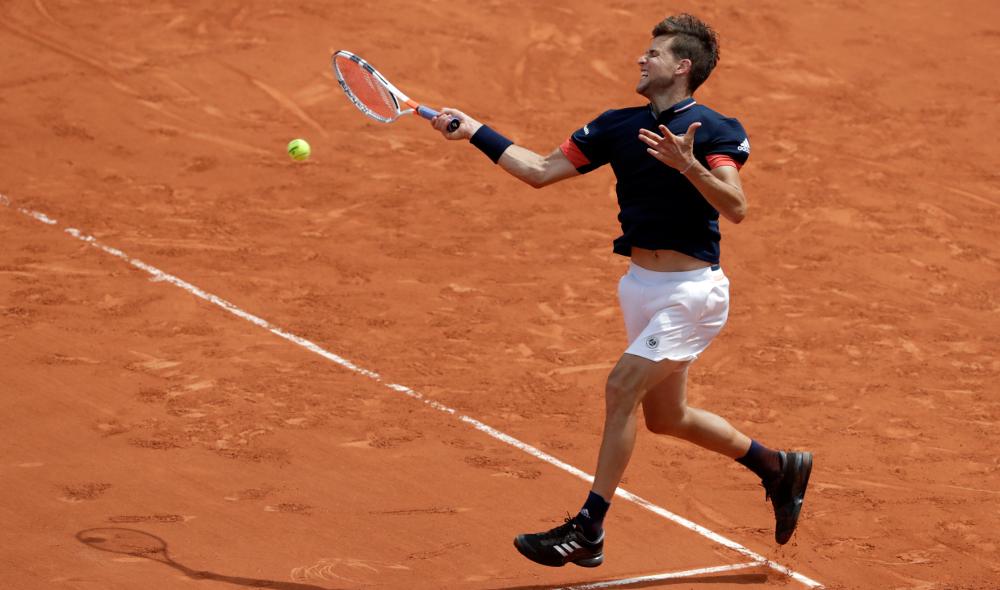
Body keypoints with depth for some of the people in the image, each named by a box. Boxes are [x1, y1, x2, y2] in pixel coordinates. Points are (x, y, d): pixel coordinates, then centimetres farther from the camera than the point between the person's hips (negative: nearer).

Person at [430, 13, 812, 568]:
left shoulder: (714, 131, -12)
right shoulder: (619, 125, 6)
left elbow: (735, 208, -25)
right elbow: (540, 170, 8)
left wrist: (690, 166, -38)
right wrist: (475, 132, 4)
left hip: (690, 290, -8)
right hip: (641, 285, 8)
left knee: (621, 389, -15)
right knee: (665, 416, 15)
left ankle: (588, 531, -8)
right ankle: (778, 468, 36)